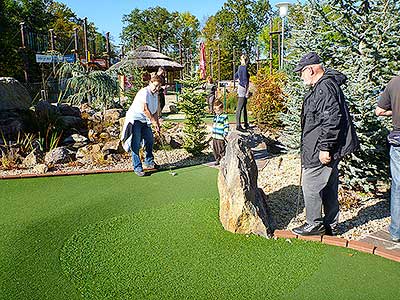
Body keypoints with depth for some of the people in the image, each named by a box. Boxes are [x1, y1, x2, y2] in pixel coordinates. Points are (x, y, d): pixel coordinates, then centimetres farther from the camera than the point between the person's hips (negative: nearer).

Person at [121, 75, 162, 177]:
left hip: (145, 121, 9)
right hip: (135, 119, -9)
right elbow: (144, 109, -26)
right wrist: (154, 121, -21)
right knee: (136, 144, -9)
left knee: (150, 141, 12)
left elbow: (155, 111, 16)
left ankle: (148, 162, 31)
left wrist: (157, 124, 8)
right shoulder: (144, 92, -19)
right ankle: (137, 168, -2)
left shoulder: (156, 95, 10)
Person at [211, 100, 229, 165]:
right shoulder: (215, 116, 13)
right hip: (214, 137, 8)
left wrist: (225, 135, -14)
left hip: (220, 137, -7)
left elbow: (226, 126, -10)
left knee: (221, 150, -4)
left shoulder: (224, 117, -9)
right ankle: (217, 160, 26)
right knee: (215, 149, 12)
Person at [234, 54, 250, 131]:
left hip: (240, 87, 10)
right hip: (243, 88, -10)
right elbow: (245, 80, -20)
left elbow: (235, 77, 23)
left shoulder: (240, 67, 12)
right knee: (240, 108, -7)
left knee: (244, 107, 15)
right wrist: (246, 88, -16)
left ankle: (246, 124, 23)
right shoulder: (244, 67, -14)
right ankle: (238, 126, -4)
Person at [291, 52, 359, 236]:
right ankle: (331, 225, 29)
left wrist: (324, 148, -24)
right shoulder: (324, 85, 16)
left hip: (319, 151, -11)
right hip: (328, 148, 11)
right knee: (329, 186, 17)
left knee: (311, 184, 0)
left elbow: (331, 120, -26)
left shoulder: (324, 87, -18)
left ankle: (314, 224, 14)